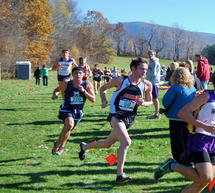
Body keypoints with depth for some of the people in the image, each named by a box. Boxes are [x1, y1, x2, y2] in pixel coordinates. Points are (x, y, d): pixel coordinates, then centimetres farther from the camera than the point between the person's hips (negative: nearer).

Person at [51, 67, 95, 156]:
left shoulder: (87, 84, -10)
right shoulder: (66, 84, -12)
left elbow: (93, 100, -12)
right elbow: (57, 89, 8)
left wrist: (84, 91, -25)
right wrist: (55, 94, -15)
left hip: (78, 111, 3)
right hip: (66, 109, -3)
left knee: (67, 130, 15)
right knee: (69, 124, -29)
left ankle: (58, 144, 42)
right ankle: (59, 145, -10)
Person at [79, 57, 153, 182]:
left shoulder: (147, 85, -1)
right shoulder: (120, 81, -8)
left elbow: (150, 102, 13)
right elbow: (103, 88, 7)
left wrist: (143, 103, -10)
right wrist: (104, 100, -11)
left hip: (130, 119, 5)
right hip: (116, 116, -5)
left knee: (108, 144, 17)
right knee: (126, 141, -24)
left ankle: (85, 146, 44)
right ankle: (120, 174, -16)